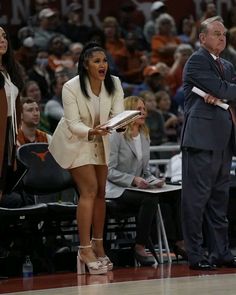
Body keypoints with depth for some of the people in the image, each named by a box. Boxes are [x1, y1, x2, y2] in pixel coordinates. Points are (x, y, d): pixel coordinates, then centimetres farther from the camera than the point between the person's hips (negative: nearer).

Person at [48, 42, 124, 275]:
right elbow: (74, 123, -26)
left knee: (100, 192, 8)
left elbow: (118, 115, -18)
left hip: (100, 142, 6)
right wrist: (91, 132, -45)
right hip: (75, 141, -6)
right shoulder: (71, 88, -25)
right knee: (89, 190, -17)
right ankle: (85, 250, -17)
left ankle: (98, 245, 19)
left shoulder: (114, 84, -12)